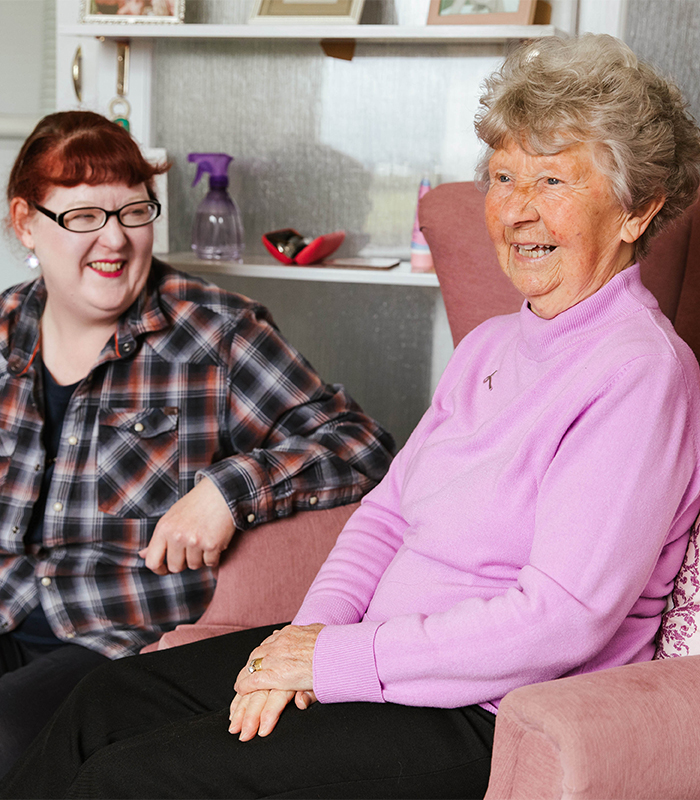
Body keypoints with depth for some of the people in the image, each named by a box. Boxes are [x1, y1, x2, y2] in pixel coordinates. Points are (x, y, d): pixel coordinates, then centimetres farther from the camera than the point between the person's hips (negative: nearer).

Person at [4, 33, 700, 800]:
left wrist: (342, 659, -19)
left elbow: (564, 618, -23)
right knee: (110, 699, 4)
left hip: (485, 725, -8)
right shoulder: (492, 344, 12)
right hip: (388, 654, 8)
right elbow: (389, 508, 12)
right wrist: (313, 629, -6)